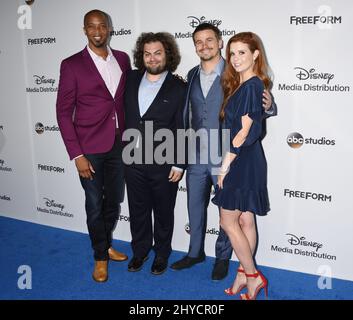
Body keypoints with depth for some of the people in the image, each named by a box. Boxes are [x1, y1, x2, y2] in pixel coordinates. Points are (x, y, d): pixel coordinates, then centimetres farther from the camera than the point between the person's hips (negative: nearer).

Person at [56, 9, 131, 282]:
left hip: (119, 145, 4)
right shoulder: (72, 65, -6)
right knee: (95, 205, 8)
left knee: (114, 201, 17)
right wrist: (77, 155, -12)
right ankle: (101, 257, 30)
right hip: (90, 148, -4)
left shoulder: (123, 59, 6)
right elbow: (64, 111, -7)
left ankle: (106, 244, 41)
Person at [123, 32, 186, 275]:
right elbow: (123, 114, 10)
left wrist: (178, 164, -10)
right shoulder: (131, 80, 5)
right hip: (133, 161, 4)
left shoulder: (178, 87, -7)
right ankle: (140, 251, 37)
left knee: (163, 212, 13)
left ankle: (162, 254, 34)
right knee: (138, 210, 17)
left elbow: (183, 130, -7)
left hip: (163, 164, -3)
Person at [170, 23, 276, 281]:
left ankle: (223, 257, 33)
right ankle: (195, 252, 39)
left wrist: (269, 106, -28)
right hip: (196, 157, 5)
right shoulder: (192, 75, 7)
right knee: (195, 207, 18)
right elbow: (189, 112, 11)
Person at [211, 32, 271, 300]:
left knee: (228, 221, 0)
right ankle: (245, 273, 25)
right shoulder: (243, 85, 14)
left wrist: (226, 164, -14)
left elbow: (245, 131, -19)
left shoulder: (252, 86, -15)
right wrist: (228, 163, 11)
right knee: (245, 220, 14)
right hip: (245, 160, 9)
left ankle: (252, 275, 13)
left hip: (242, 161, -9)